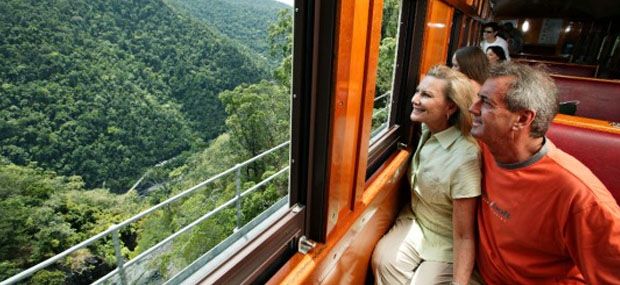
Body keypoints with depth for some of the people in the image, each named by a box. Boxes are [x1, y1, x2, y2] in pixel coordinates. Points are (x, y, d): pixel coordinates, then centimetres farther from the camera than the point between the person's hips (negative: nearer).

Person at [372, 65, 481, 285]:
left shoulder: (464, 158, -28)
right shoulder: (426, 131, -8)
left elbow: (464, 236, -23)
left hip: (446, 243, -4)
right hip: (414, 223, 5)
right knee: (383, 259, -19)